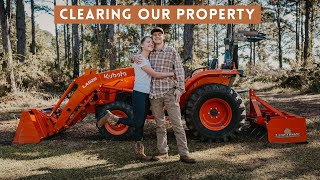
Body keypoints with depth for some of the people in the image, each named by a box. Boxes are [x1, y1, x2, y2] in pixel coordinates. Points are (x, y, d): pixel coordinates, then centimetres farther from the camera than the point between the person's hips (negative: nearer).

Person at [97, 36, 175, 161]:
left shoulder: (147, 60, 18)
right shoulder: (140, 59, -10)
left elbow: (153, 77, 14)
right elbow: (155, 75, -13)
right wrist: (171, 74, -5)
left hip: (146, 95, 9)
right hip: (139, 94, -9)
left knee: (141, 124, 8)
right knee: (137, 122, -12)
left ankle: (139, 153, 11)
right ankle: (111, 118, 4)